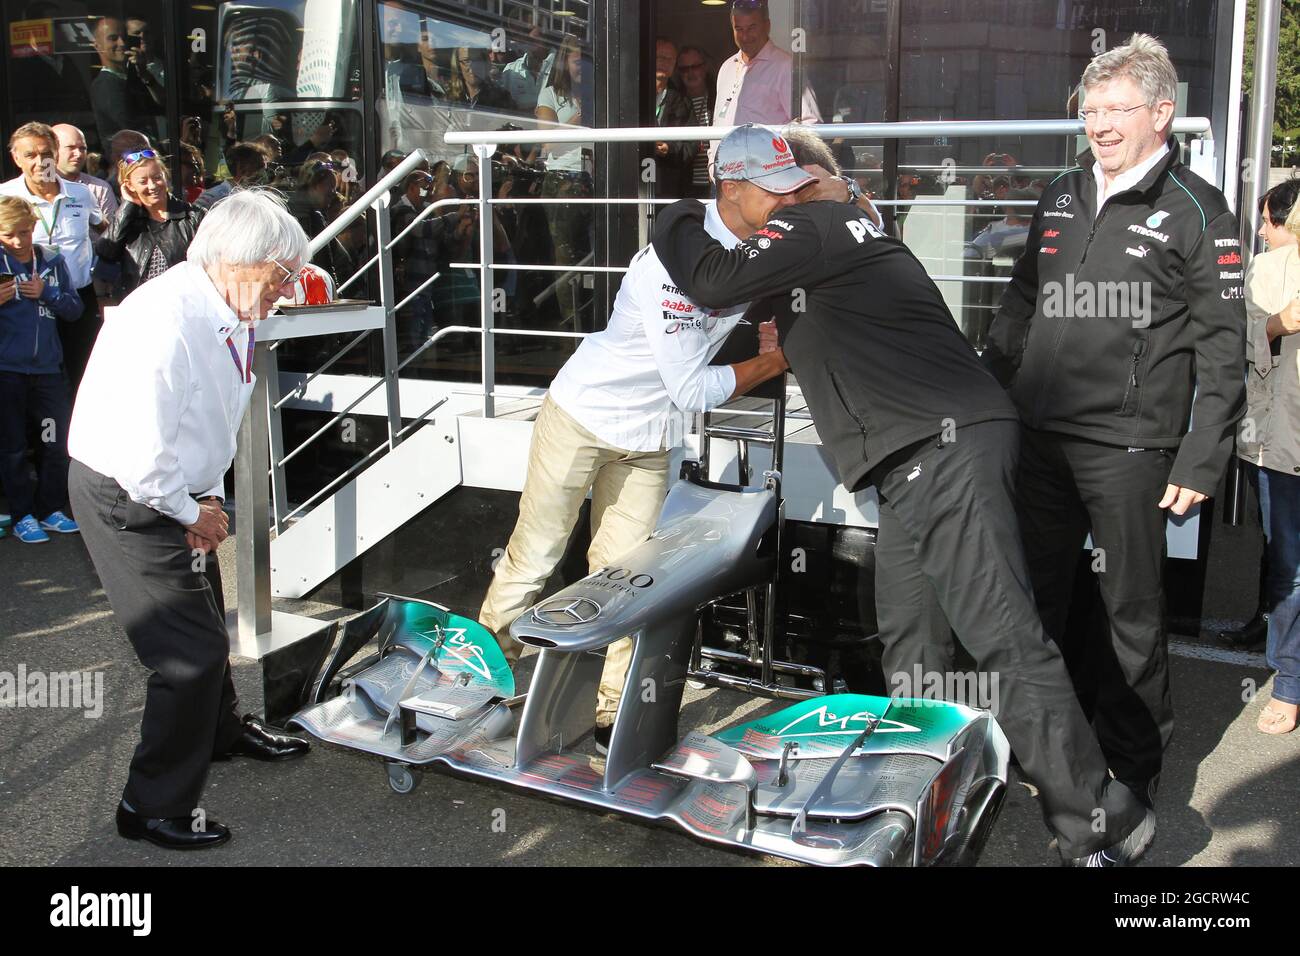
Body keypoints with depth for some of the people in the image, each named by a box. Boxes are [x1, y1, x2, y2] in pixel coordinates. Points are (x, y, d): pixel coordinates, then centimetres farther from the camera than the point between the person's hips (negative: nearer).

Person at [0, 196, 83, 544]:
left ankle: (50, 509, 19)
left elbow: (75, 308, 2)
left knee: (57, 442, 5)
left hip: (47, 367, 2)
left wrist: (46, 293, -14)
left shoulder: (52, 261, 4)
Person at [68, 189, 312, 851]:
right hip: (126, 500, -10)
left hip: (178, 494, 10)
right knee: (192, 649, -8)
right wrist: (191, 512, -17)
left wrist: (208, 498, 6)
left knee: (205, 621, 26)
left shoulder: (228, 315, 0)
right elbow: (139, 453, -32)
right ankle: (153, 807, 10)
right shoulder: (166, 321, -31)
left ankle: (223, 729, 52)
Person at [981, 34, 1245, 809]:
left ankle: (1135, 774, 21)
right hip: (1040, 436, 6)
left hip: (1129, 447, -5)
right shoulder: (1063, 196, 13)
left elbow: (1222, 351, -7)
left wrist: (1202, 461, -12)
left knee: (1133, 613, 5)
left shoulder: (1196, 212, -4)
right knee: (1031, 599, 14)